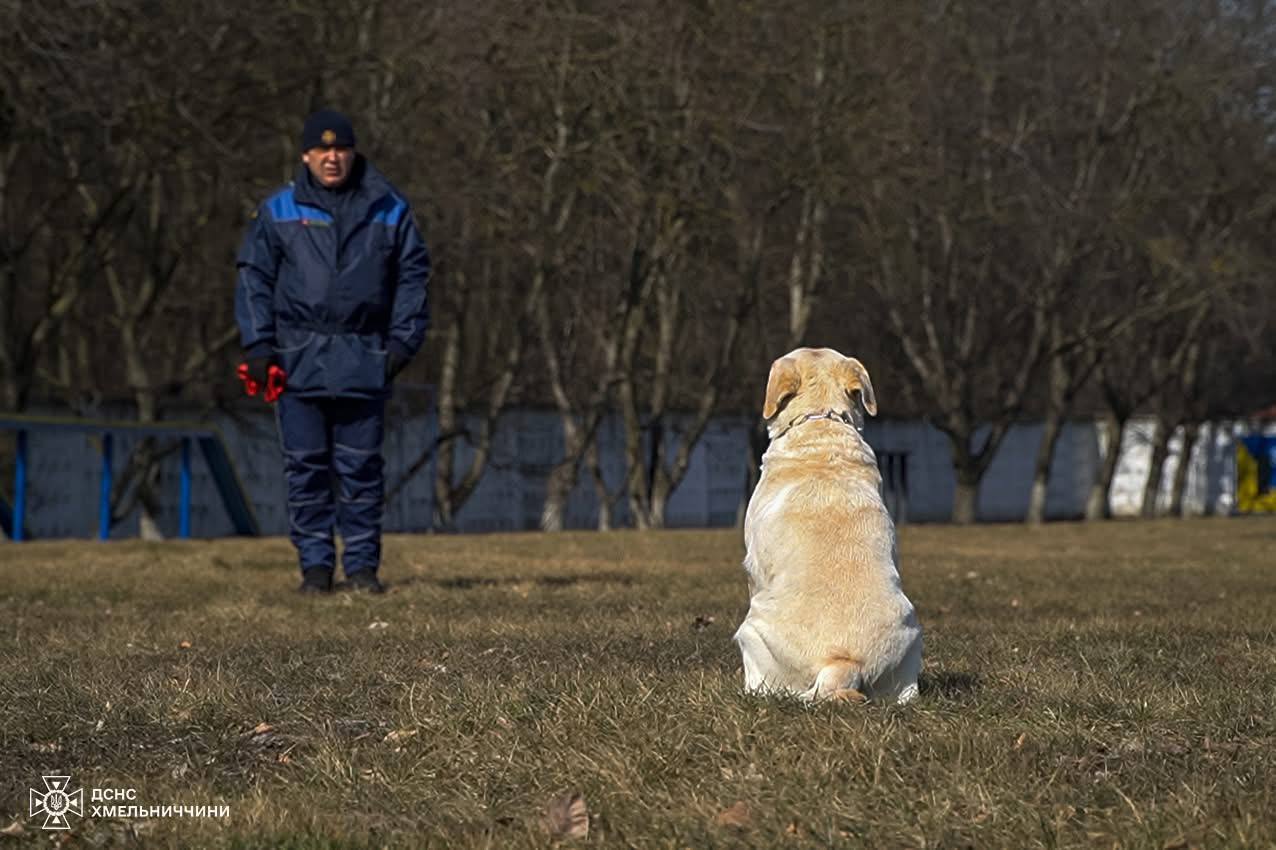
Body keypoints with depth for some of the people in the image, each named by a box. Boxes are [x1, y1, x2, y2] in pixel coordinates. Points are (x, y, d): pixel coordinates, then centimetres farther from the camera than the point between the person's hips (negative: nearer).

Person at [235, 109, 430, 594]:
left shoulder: (389, 210, 10)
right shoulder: (277, 212, 8)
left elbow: (412, 276, 11)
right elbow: (254, 279, 7)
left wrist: (403, 340, 0)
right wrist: (258, 345, -3)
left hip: (365, 361, 0)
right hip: (298, 358, 0)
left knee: (362, 466, 1)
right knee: (306, 466, 0)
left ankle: (362, 563, 8)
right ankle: (315, 564, 6)